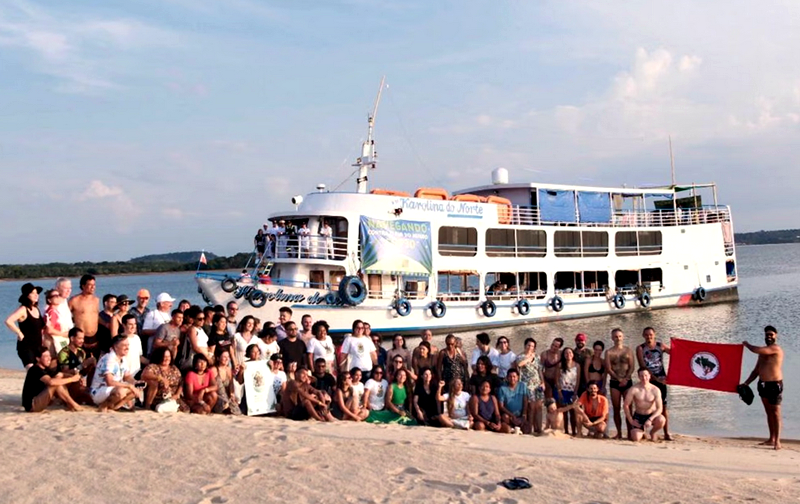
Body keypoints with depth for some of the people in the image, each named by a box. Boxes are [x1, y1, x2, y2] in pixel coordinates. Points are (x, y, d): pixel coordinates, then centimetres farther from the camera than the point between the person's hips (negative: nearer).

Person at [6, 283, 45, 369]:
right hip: (26, 346, -8)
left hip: (38, 346, 8)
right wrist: (20, 334, -18)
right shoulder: (23, 309, -10)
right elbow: (8, 321, -26)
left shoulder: (36, 309, 12)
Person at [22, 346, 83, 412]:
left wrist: (75, 377, -14)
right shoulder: (35, 370, -19)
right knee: (56, 384, -23)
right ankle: (74, 405, -15)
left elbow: (62, 375, 7)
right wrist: (72, 379, -28)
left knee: (59, 382, 2)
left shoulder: (46, 369, 10)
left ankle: (69, 405, -11)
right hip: (31, 405, -10)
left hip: (39, 402, 10)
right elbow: (51, 382, -35)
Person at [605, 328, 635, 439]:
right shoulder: (609, 352, 4)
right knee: (616, 409, 1)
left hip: (627, 382, 0)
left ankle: (629, 433, -3)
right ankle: (619, 433, 6)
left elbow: (631, 367, 0)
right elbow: (608, 369, -2)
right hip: (614, 382, 0)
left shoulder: (628, 350, 6)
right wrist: (619, 379, -11)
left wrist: (625, 379, -12)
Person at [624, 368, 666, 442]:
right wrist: (631, 421, -11)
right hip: (638, 416, 0)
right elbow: (626, 405, -7)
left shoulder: (655, 390, -11)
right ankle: (641, 431, 21)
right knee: (635, 438, -21)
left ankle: (652, 432, 3)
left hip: (651, 415, 1)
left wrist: (650, 420, -28)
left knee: (661, 420, -34)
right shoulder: (634, 389, -13)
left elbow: (660, 408, -15)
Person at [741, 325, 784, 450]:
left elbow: (756, 350, -25)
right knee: (768, 412, 10)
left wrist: (746, 344, -5)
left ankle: (777, 441, -8)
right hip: (763, 384, 8)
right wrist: (746, 383, 12)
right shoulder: (763, 350, 16)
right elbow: (756, 370, 19)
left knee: (775, 412, -8)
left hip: (774, 384, -8)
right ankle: (771, 439, 15)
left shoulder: (776, 349, -12)